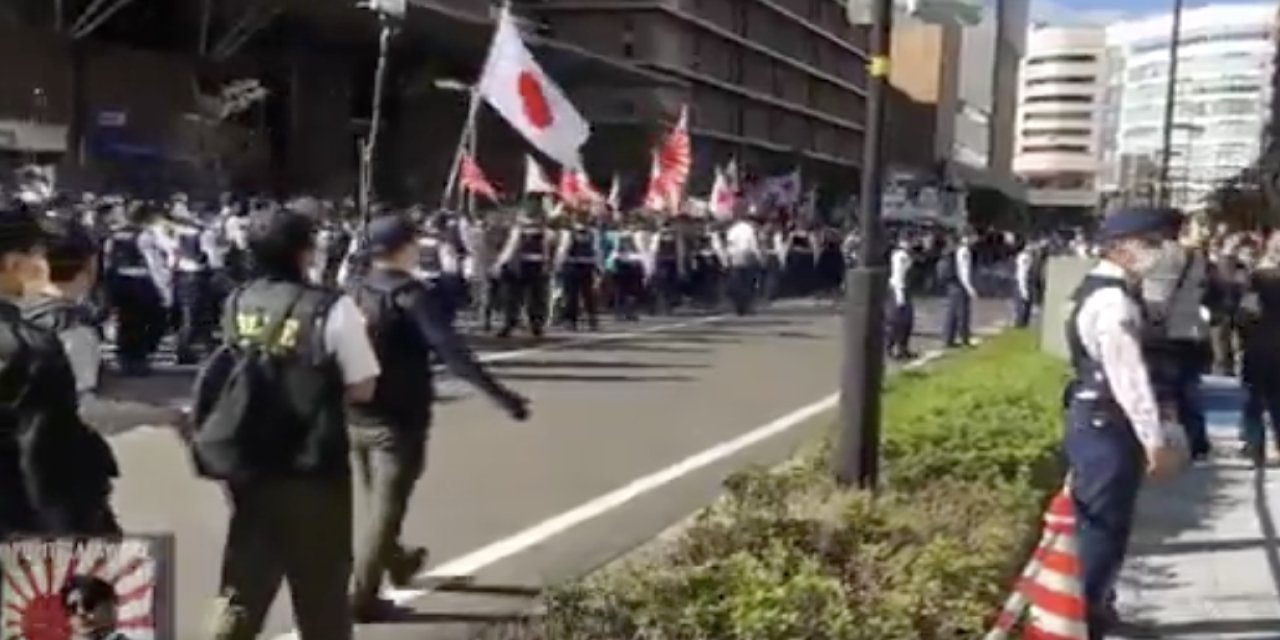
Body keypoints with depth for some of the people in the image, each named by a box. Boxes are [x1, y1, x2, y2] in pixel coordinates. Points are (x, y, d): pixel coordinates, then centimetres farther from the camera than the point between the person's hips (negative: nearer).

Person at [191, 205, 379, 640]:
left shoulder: (236, 305, 3)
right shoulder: (332, 309, -13)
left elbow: (236, 374, 11)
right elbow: (362, 389, -12)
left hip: (246, 465, 5)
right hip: (312, 468, -5)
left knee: (243, 589, 15)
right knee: (321, 593, 11)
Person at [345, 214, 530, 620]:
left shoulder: (354, 293, 5)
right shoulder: (413, 295, -17)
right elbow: (451, 350, -30)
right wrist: (497, 393, -36)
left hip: (356, 416, 8)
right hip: (399, 419, -8)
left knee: (379, 501, 24)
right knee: (387, 508, 1)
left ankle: (397, 562, 46)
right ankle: (363, 597, 2)